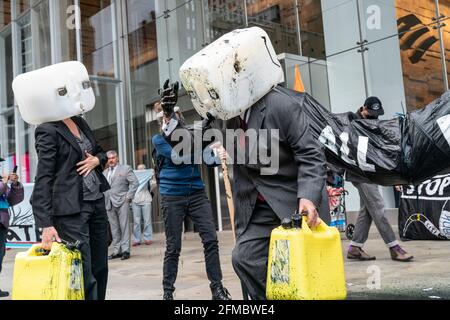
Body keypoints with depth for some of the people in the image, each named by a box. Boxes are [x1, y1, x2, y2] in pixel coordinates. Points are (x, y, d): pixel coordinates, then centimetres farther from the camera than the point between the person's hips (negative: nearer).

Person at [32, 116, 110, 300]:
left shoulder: (80, 122, 12)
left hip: (97, 203, 7)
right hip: (71, 209, -7)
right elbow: (43, 179, -15)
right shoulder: (48, 130, -9)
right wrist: (46, 224, -22)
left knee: (100, 268, 11)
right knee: (84, 276, -7)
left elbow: (101, 152, 26)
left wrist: (97, 160, 1)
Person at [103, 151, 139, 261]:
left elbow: (135, 182, -4)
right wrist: (104, 199, 6)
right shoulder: (104, 172, 17)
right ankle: (116, 251, 12)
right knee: (114, 229, 7)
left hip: (122, 202, -5)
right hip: (109, 204, 5)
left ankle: (125, 250, 1)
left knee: (124, 227, -3)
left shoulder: (126, 169, 2)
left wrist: (129, 196, -9)